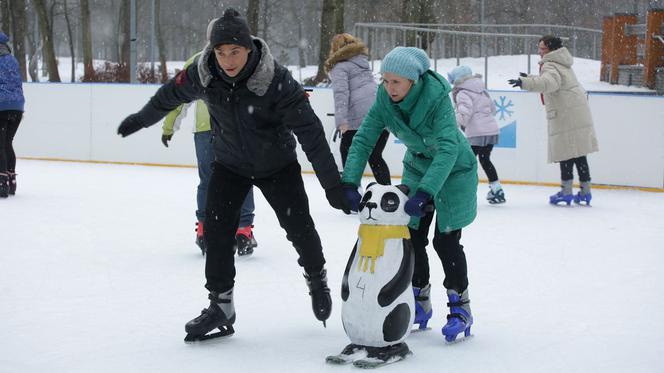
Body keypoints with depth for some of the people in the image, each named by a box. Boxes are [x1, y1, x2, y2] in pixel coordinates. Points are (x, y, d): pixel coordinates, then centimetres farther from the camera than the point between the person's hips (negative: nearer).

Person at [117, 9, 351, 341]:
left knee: (299, 227, 2)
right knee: (217, 229, -8)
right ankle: (220, 305, 4)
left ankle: (317, 279, 33)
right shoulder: (202, 74, -22)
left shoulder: (277, 81, -32)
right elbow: (171, 94, 1)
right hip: (230, 164, 2)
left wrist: (333, 185, -33)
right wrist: (140, 120, 18)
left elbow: (310, 133, -31)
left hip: (277, 165, -2)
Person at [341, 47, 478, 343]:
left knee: (445, 240, -7)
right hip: (417, 167, 5)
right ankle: (420, 303, 20)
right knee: (412, 236, 3)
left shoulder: (437, 97, -34)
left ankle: (460, 307, 10)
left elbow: (448, 148, -42)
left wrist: (425, 191, -52)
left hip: (453, 170, -5)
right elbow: (364, 138, -20)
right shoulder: (385, 99, -19)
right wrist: (349, 182, -33)